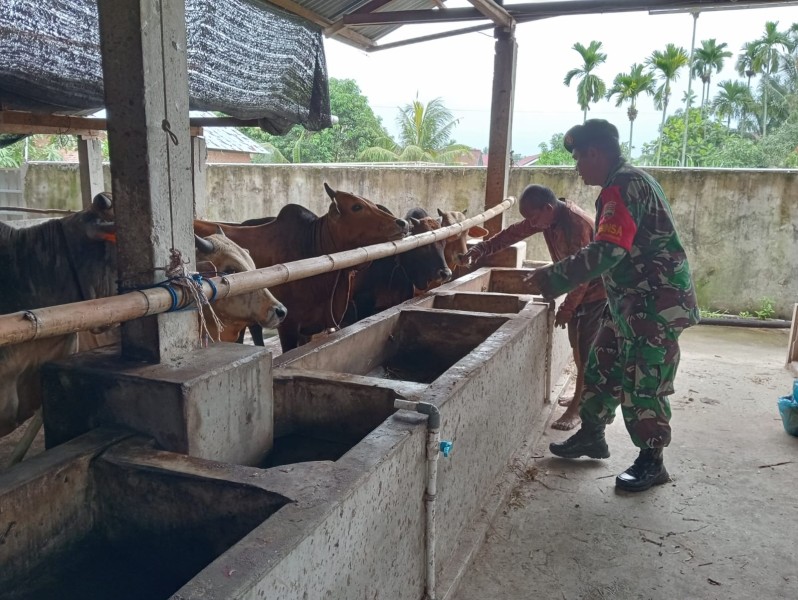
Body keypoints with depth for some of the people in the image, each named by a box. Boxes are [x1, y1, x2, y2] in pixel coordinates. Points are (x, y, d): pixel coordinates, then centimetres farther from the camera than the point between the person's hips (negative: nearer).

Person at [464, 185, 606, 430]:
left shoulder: (576, 223, -31)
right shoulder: (548, 216, -4)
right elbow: (514, 232, 2)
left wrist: (567, 307, -21)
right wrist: (482, 248, -8)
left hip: (595, 290, -9)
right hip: (578, 288, 9)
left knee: (586, 350, -6)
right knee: (577, 345, 16)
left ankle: (576, 408, 0)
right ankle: (582, 396, 30)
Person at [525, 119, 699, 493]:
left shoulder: (622, 187, -19)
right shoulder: (631, 180, 14)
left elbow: (607, 252, -30)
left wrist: (552, 279, -24)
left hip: (656, 302, -10)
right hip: (633, 299, 10)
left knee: (642, 382, -2)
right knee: (602, 367, 16)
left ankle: (652, 462, 12)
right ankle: (591, 436, 30)